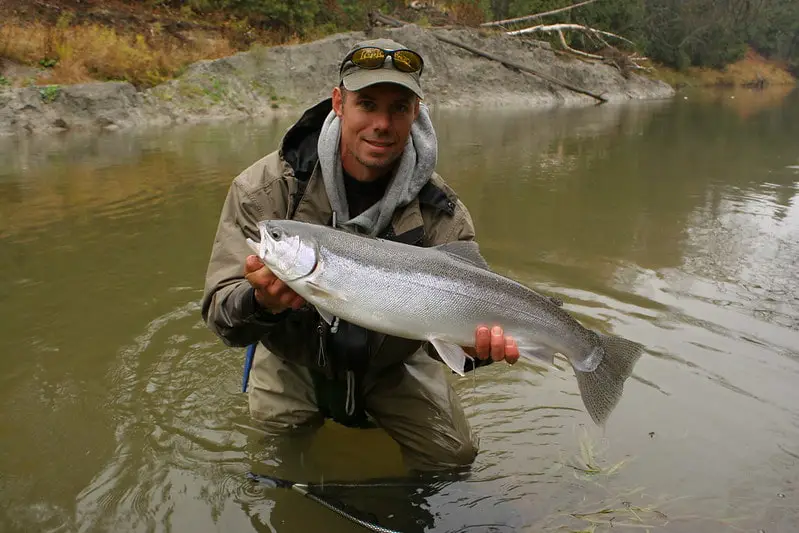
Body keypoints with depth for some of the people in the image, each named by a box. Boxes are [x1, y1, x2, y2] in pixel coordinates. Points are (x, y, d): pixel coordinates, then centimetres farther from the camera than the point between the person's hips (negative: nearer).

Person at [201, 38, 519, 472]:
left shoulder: (441, 213, -19)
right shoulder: (266, 189, -24)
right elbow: (220, 315, -25)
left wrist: (473, 343, -43)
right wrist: (260, 302, -49)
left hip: (391, 361, 2)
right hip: (295, 358, -1)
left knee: (453, 458, 5)